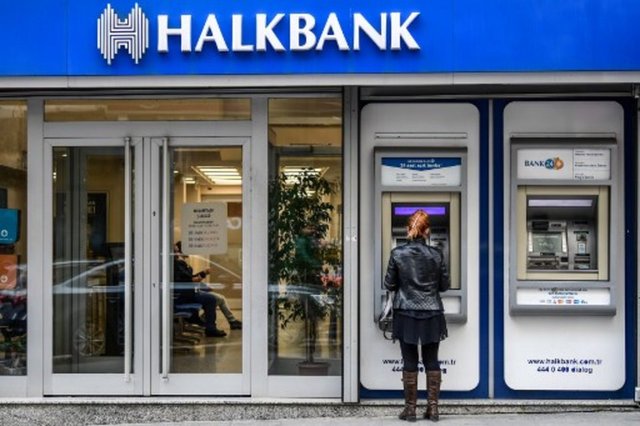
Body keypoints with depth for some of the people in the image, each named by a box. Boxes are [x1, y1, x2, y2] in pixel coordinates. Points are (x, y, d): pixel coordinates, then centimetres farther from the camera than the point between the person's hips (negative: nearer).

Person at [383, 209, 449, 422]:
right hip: (432, 314, 1)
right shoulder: (436, 254, -4)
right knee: (432, 361, 9)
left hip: (406, 313, -1)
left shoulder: (397, 254, -7)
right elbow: (444, 285, 4)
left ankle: (410, 408, 9)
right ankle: (433, 408, 10)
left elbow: (389, 285, 0)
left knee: (410, 362, 5)